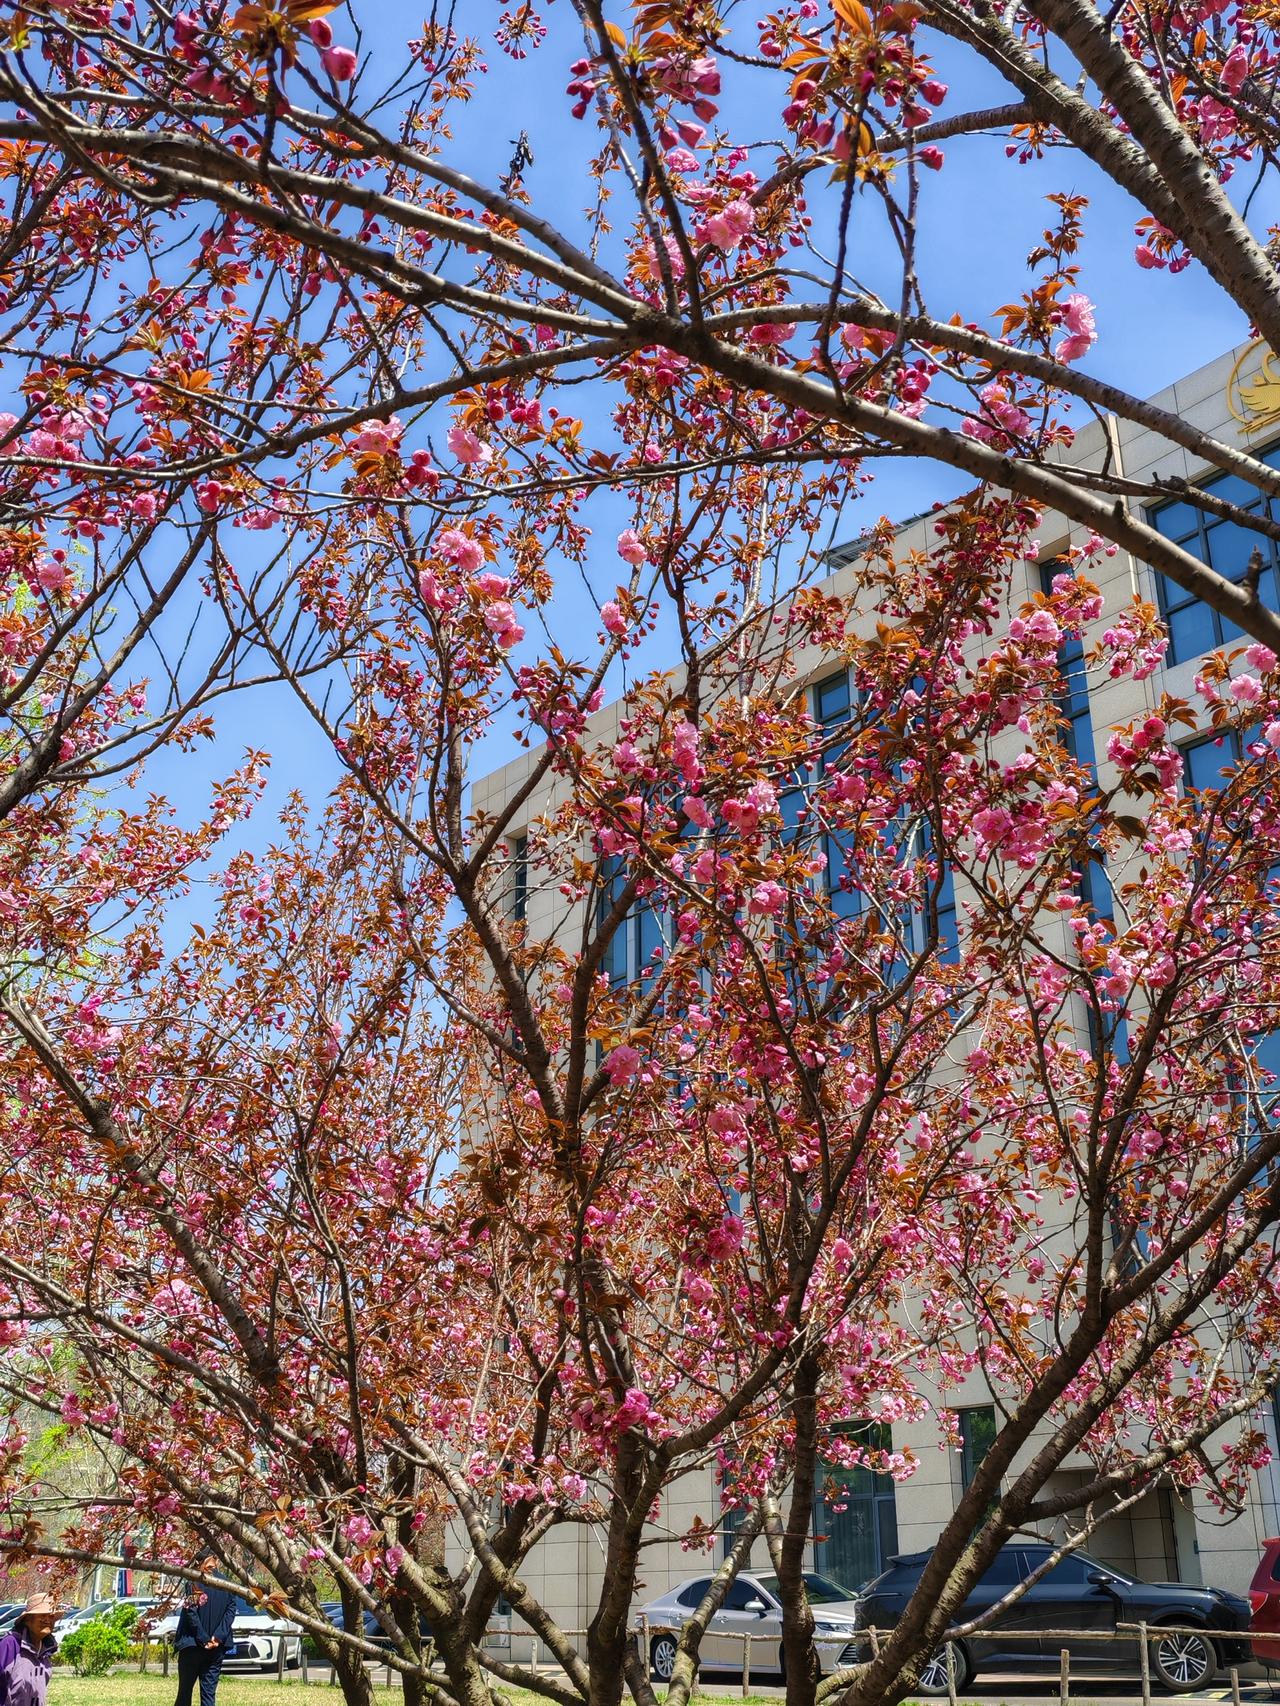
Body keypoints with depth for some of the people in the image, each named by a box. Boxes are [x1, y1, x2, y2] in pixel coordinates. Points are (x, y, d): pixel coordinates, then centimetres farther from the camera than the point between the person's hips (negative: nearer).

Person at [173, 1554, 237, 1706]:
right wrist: (218, 1636, -7)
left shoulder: (194, 1583, -7)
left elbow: (190, 1613, -13)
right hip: (218, 1646, 3)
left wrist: (204, 1639, -10)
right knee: (209, 1691, 6)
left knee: (185, 1690, 10)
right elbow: (231, 1611, -2)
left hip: (193, 1644, -3)